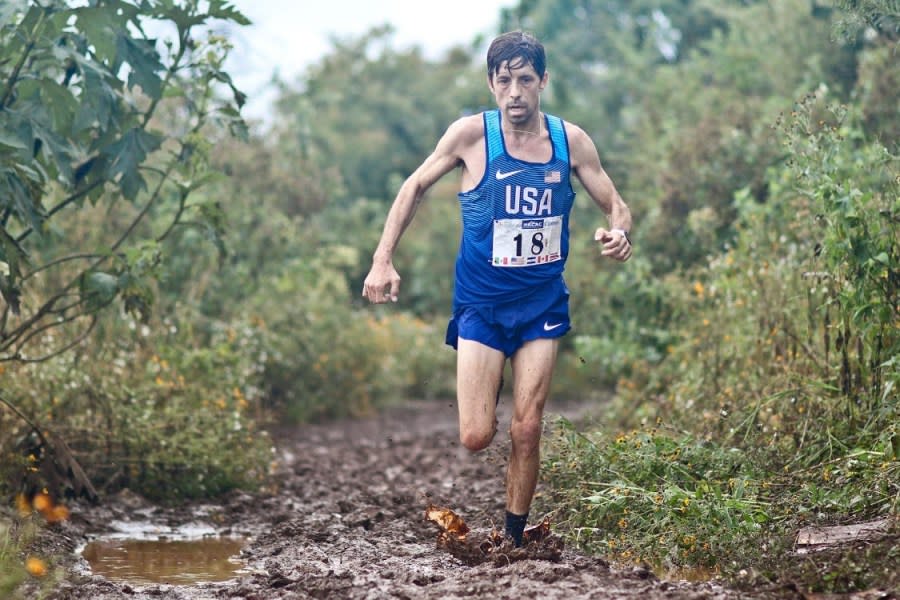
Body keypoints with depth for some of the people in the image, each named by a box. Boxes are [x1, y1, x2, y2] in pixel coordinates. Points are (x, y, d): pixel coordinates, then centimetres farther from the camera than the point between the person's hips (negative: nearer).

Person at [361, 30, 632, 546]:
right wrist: (383, 260, -4)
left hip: (542, 303, 2)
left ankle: (515, 537, 17)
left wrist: (619, 233, -20)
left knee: (527, 431, -1)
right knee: (476, 437, -8)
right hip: (481, 304, -1)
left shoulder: (571, 140, -4)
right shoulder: (472, 133, -10)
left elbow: (615, 205, 5)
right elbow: (416, 187, 4)